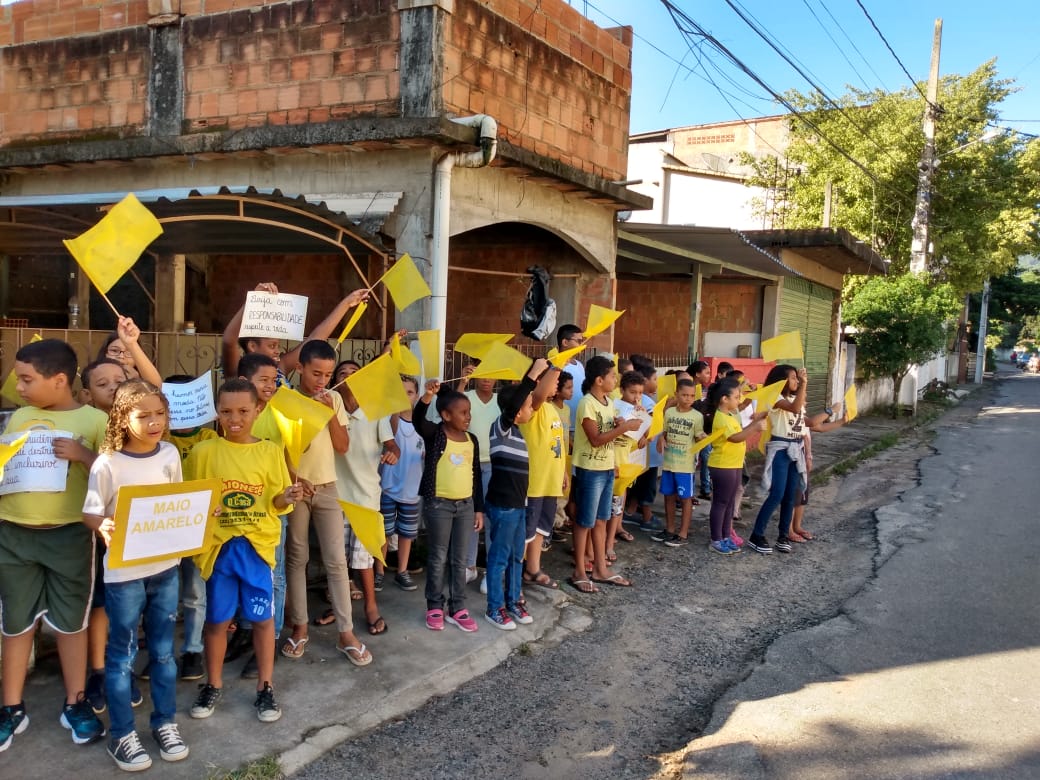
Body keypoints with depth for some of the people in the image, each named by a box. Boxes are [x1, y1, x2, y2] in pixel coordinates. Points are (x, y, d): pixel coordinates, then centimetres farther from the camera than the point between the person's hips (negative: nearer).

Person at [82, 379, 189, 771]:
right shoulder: (108, 463, -15)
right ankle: (122, 735, 23)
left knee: (163, 651, 16)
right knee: (121, 656, 8)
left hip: (166, 567, 4)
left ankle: (165, 723, 31)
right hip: (123, 572, -4)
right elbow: (90, 513, -10)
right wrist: (103, 528, -31)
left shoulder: (170, 454, -2)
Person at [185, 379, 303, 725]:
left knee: (263, 617, 8)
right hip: (219, 546, 0)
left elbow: (276, 503, 2)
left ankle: (265, 687, 22)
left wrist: (287, 498, -20)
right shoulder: (203, 452, -2)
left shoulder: (270, 451, 0)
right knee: (217, 619, 12)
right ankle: (213, 685, 31)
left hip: (257, 545, 0)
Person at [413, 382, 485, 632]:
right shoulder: (435, 434, -7)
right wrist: (427, 396, -47)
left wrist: (479, 508, 10)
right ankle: (435, 607, 19)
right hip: (439, 504, -4)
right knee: (438, 557, 6)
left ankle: (458, 608, 19)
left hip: (466, 504, 4)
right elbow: (417, 419, -29)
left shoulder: (471, 440, 6)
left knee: (460, 559, 10)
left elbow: (476, 475, 11)